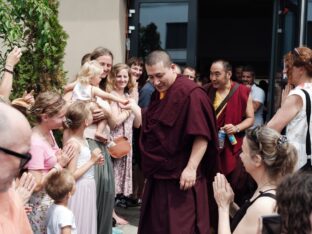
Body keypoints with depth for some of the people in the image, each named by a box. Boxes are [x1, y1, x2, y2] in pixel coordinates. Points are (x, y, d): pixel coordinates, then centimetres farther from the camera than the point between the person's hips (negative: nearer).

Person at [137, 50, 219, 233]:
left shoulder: (190, 93, -18)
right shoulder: (158, 94, 10)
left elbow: (202, 135, -21)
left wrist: (191, 168, -24)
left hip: (181, 176, -9)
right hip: (158, 174, 9)